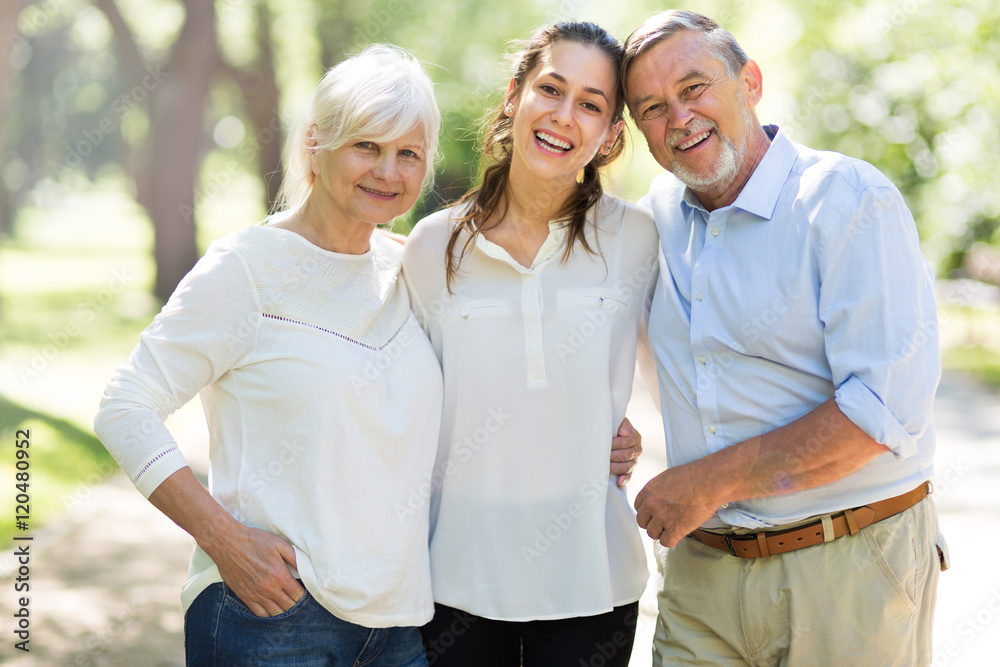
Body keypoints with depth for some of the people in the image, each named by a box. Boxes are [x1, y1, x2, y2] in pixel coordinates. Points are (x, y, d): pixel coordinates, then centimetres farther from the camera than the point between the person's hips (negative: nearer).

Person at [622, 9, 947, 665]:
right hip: (702, 570, 5)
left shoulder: (851, 201, -13)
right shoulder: (663, 207, 7)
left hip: (849, 576, -5)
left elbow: (886, 409, -22)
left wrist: (709, 482, -17)